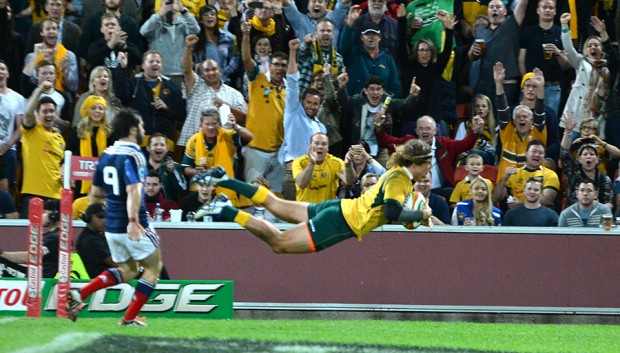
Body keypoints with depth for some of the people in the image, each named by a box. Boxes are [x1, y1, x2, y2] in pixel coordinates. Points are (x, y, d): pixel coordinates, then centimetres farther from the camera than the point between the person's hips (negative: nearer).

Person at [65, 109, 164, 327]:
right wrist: (133, 220, -36)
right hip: (132, 226, -8)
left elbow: (96, 190, 18)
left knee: (127, 270, 20)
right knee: (153, 266, 10)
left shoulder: (107, 155, 9)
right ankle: (129, 318, 7)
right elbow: (133, 190, -30)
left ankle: (78, 295, 3)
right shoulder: (132, 156, -16)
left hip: (111, 225, 8)